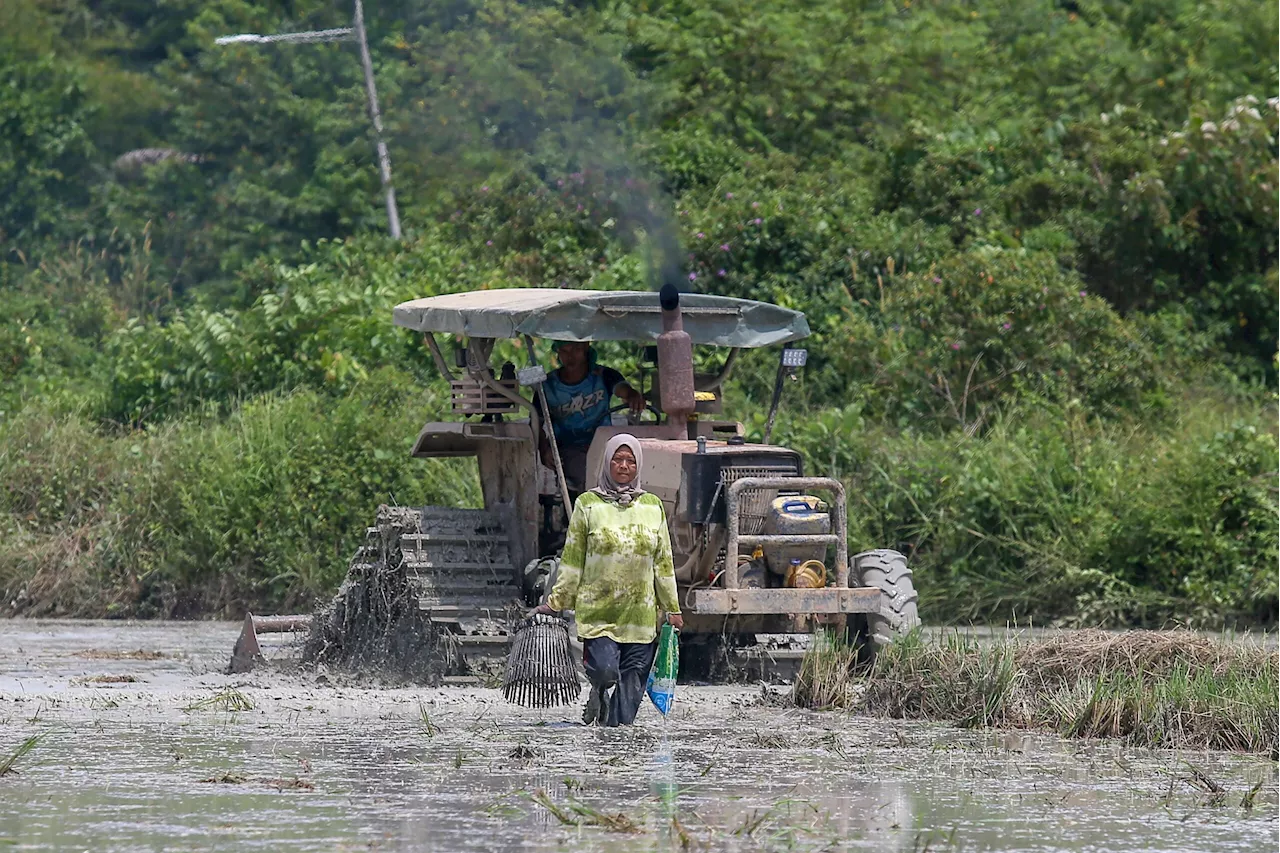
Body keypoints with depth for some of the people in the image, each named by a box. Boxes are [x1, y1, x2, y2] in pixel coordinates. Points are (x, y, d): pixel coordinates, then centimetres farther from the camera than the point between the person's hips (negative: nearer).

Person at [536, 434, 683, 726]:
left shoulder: (652, 506, 11)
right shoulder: (588, 504, 3)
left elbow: (663, 562, 15)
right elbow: (572, 559, 4)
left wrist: (672, 609, 14)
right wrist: (555, 602, 1)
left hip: (641, 613, 2)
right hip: (597, 611, -2)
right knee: (605, 671, -18)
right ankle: (599, 693, 16)